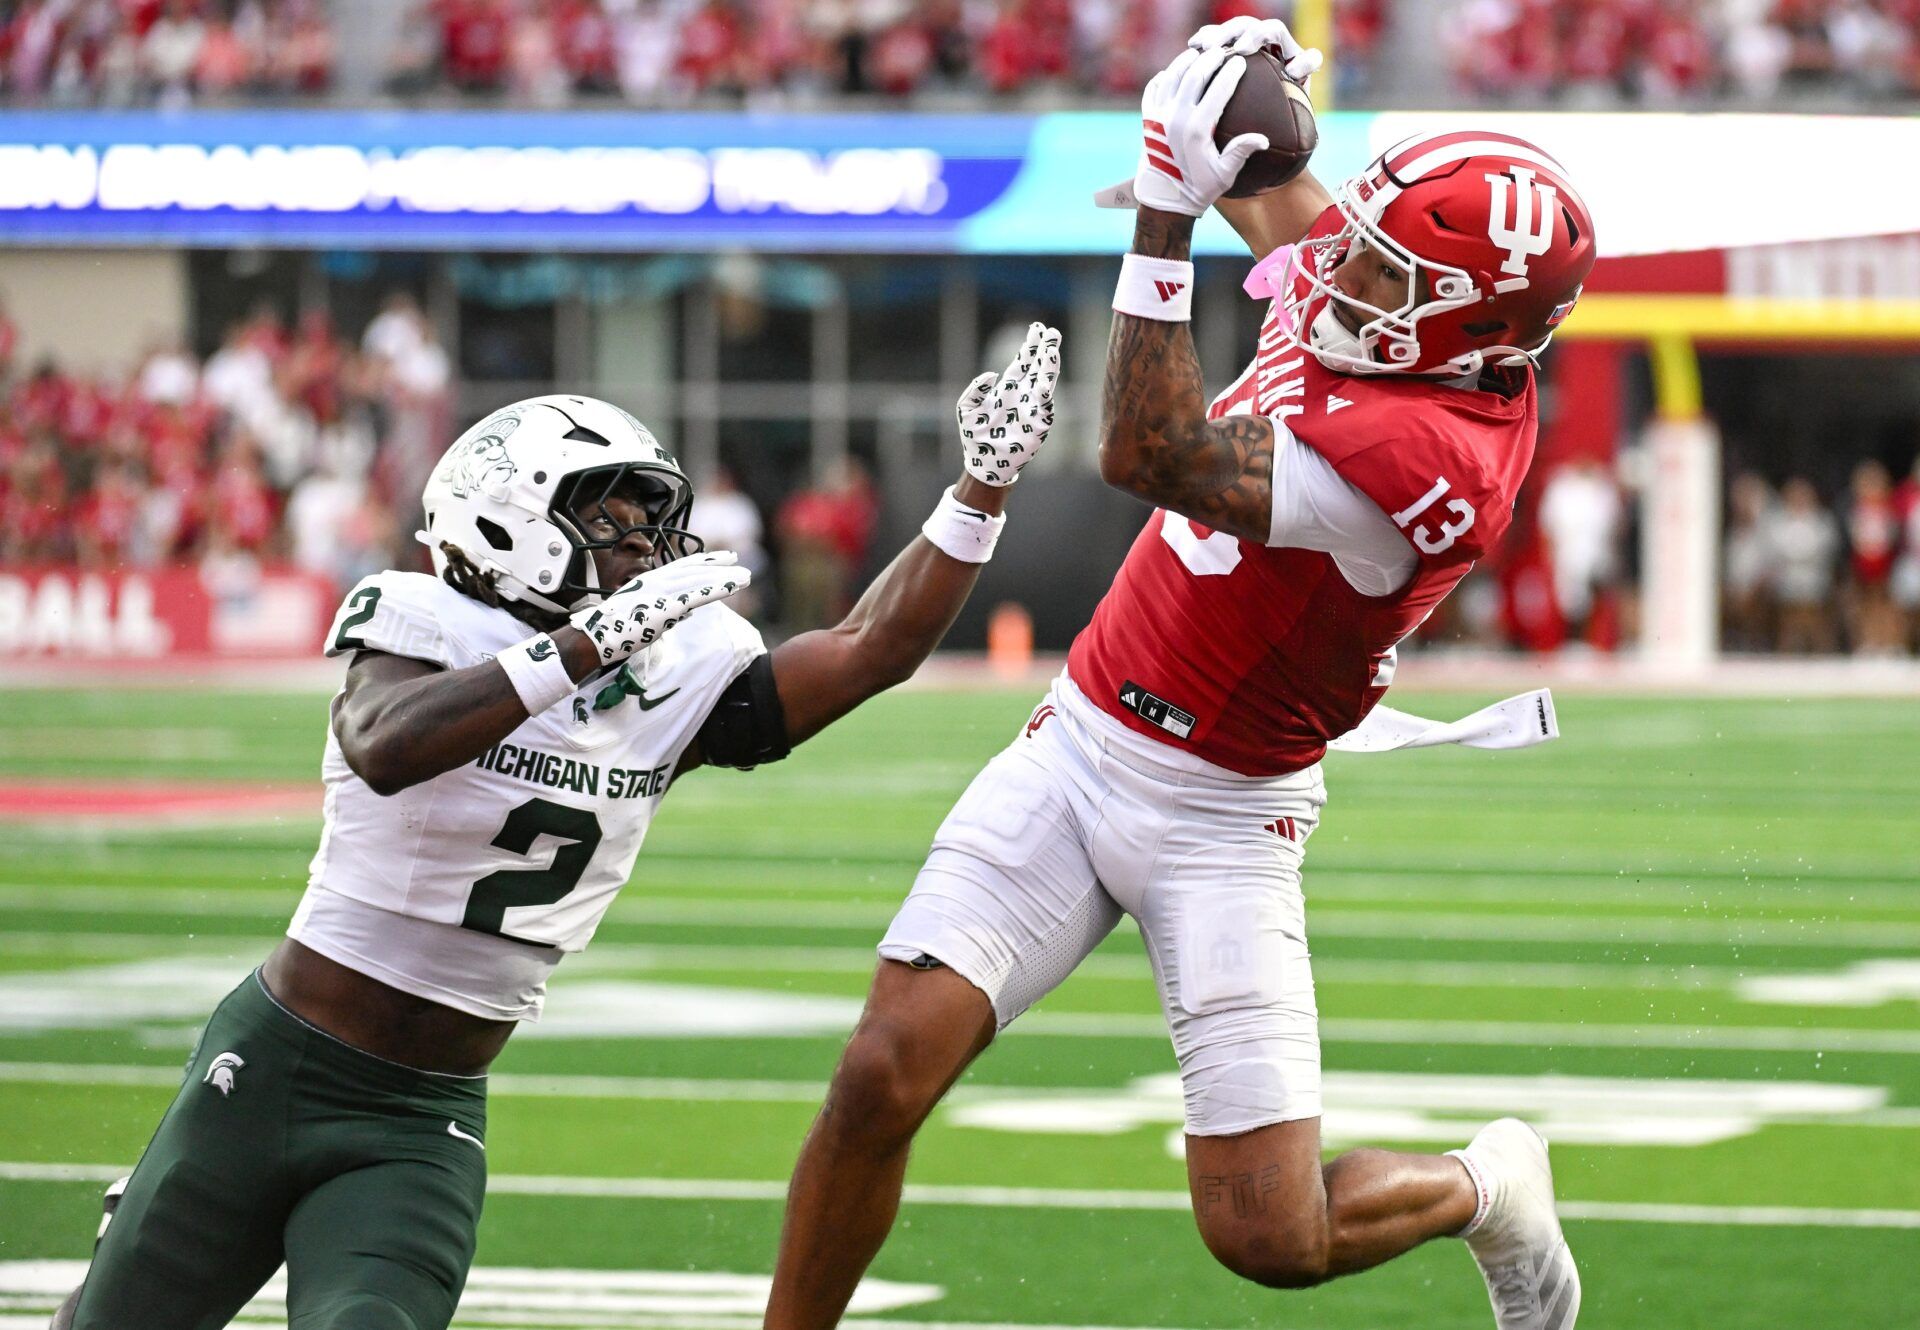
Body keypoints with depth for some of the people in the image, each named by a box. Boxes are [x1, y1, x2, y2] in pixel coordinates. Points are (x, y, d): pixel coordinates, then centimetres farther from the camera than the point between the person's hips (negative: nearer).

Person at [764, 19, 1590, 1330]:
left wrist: (1170, 211, -32)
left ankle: (1490, 1187, 28)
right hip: (1077, 744, 6)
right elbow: (1278, 199, 23)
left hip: (1219, 816, -6)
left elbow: (1150, 453, -30)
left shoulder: (1436, 456, -27)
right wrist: (1245, 82, 2)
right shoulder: (1341, 285, -3)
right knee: (884, 1077, -9)